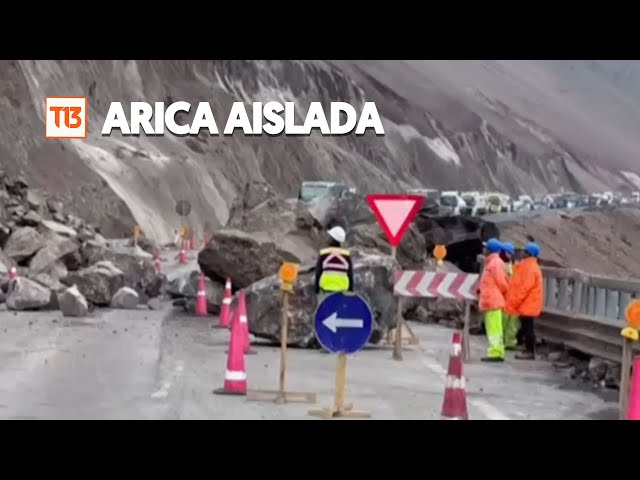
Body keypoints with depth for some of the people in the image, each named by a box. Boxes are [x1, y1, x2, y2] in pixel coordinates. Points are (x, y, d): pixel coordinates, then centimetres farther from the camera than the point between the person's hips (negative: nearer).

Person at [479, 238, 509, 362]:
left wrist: (501, 295, 1)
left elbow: (502, 283, -15)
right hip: (491, 300, 10)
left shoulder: (495, 263, -14)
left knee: (494, 328, -9)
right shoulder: (491, 262, 16)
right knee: (494, 328, 13)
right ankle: (497, 352, 17)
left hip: (493, 301, -10)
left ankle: (496, 353, -10)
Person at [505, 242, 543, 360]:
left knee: (528, 328, -6)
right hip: (526, 304, 10)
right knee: (526, 328, 13)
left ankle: (530, 352, -3)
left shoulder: (531, 268, -17)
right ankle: (528, 350, 18)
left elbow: (525, 287, -22)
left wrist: (515, 302, -18)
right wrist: (515, 301, 18)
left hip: (527, 305, -10)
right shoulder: (527, 266, 16)